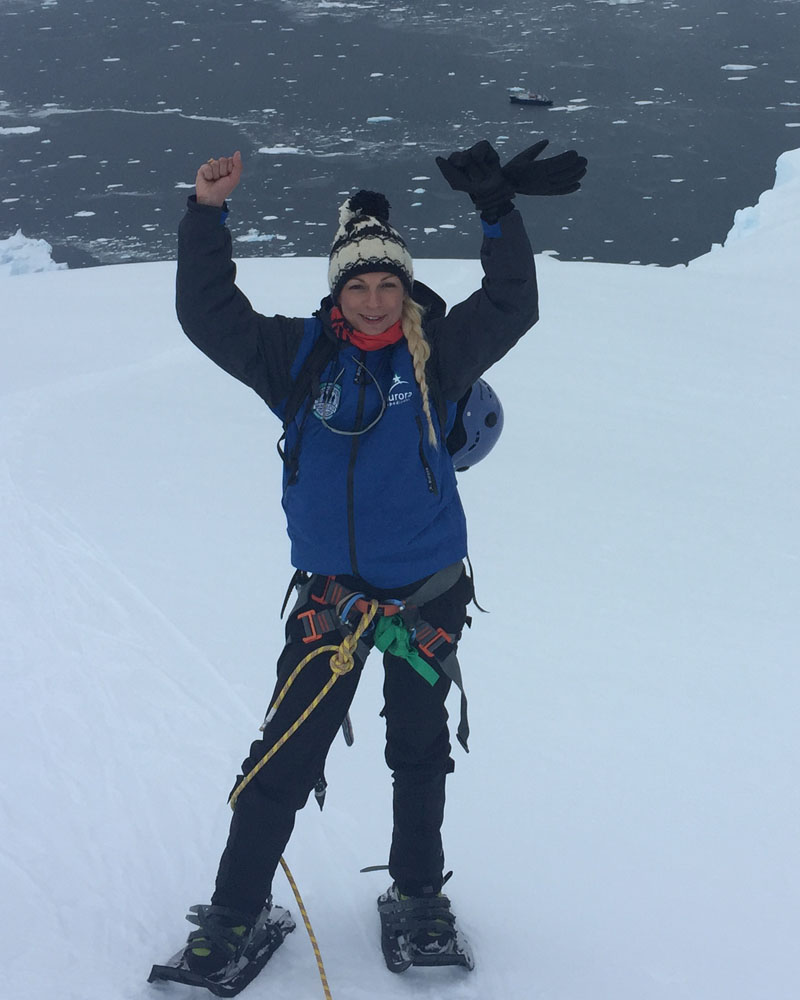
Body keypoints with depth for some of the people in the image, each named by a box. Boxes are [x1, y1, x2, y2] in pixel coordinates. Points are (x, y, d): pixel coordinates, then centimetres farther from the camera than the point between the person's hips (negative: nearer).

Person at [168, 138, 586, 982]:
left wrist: (498, 212, -24)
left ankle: (418, 893, 35)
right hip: (330, 593, 0)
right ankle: (233, 913, 11)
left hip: (427, 591, 0)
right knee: (283, 760, -1)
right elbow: (208, 317, -4)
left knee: (419, 755, 15)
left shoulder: (436, 353, -4)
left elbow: (511, 308, -12)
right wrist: (207, 216, -15)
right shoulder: (301, 357, -2)